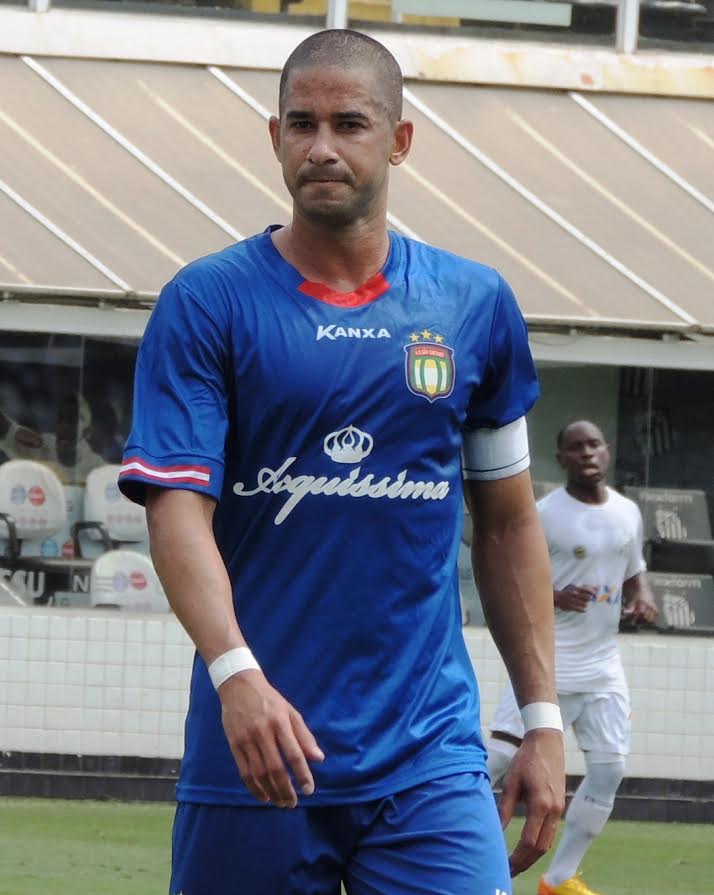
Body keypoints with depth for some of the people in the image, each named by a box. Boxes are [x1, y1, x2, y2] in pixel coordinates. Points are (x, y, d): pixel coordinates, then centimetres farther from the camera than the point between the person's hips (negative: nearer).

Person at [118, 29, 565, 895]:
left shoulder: (476, 305, 9)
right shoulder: (206, 303, 0)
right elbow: (176, 508, -10)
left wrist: (542, 720, 11)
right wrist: (236, 674, -26)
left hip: (429, 758, 2)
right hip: (253, 753, -1)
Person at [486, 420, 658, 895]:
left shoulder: (629, 513, 6)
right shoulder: (543, 514, -11)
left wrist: (644, 598, -3)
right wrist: (556, 597, -26)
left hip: (603, 665, 6)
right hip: (547, 660, -6)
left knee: (610, 767, 2)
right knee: (500, 758, -15)